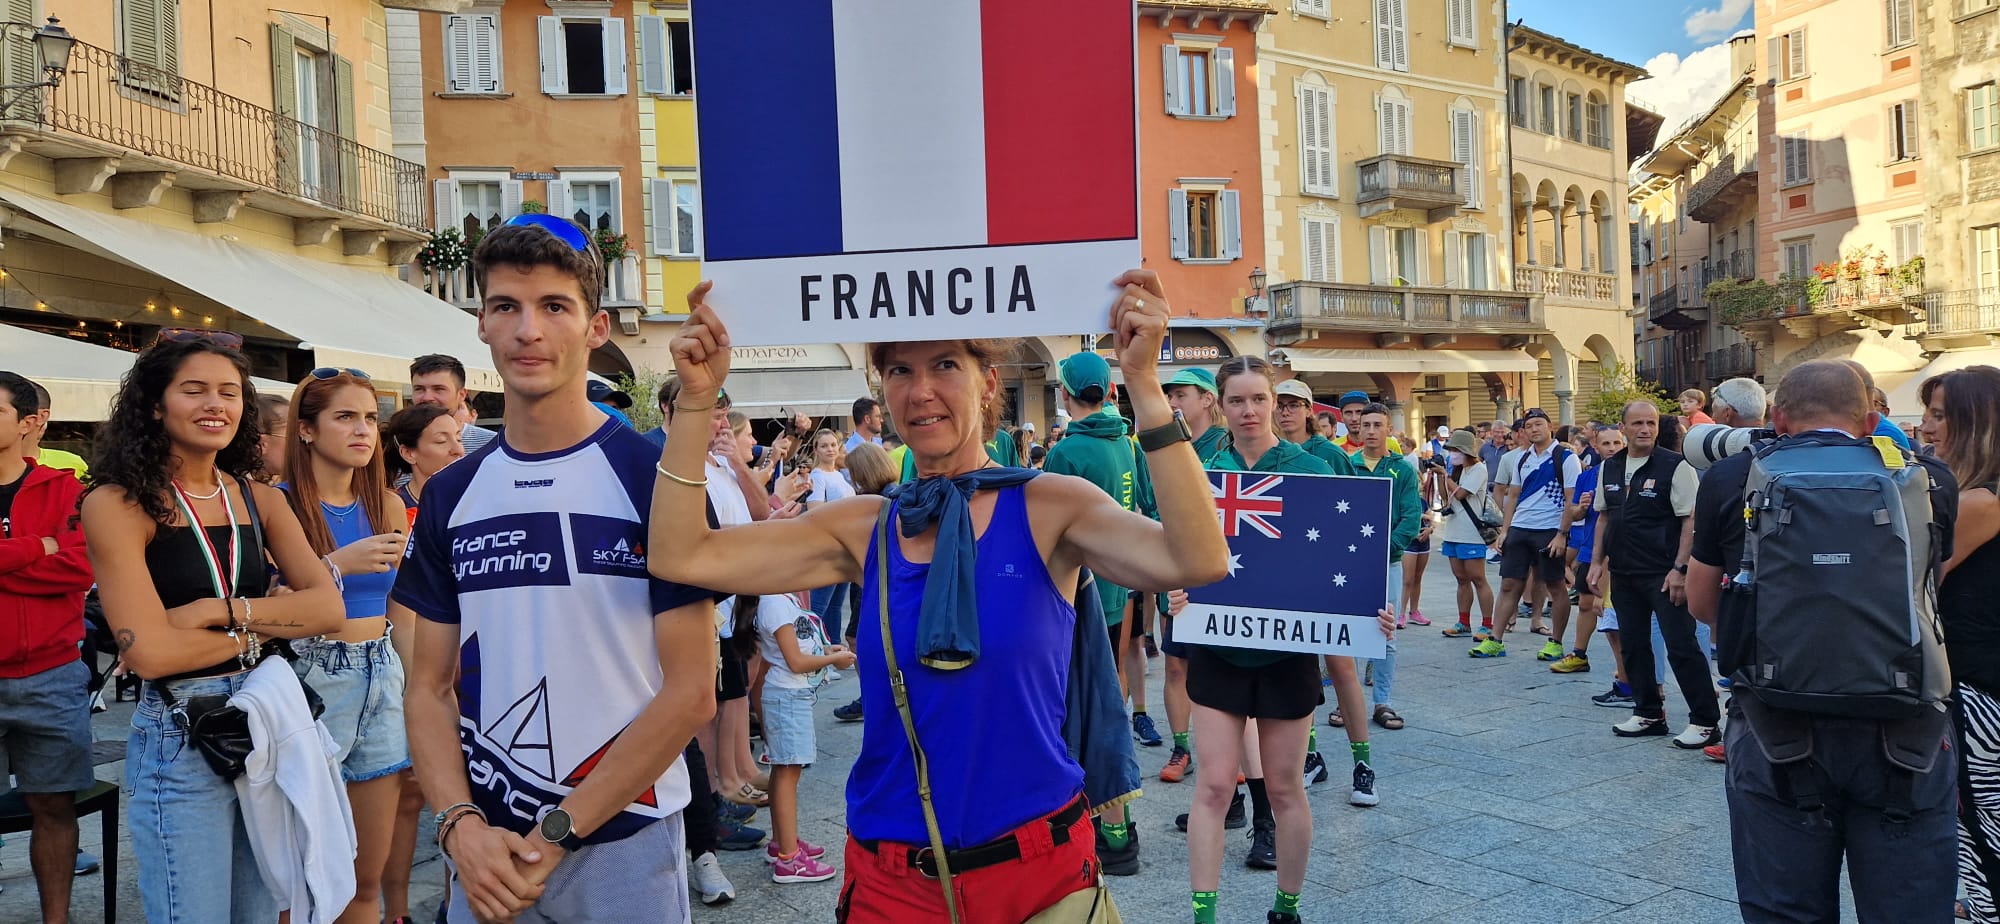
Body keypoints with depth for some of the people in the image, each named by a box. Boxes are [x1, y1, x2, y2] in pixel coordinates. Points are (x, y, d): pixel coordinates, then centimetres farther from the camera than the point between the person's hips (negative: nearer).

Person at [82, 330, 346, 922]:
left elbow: (329, 609, -5)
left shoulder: (260, 499, 6)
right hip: (180, 738, -5)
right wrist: (263, 627, -7)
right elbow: (149, 651, -18)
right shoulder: (117, 504, -9)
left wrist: (220, 610, -15)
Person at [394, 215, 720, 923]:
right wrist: (461, 824, -9)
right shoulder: (450, 496, 4)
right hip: (486, 856, 4)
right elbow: (430, 686, 6)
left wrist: (558, 833, -13)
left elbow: (691, 691, -12)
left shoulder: (653, 477, -11)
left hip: (625, 849, -3)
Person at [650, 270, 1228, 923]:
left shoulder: (1048, 507, -8)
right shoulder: (864, 530, 0)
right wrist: (697, 401, -11)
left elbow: (1196, 561, -25)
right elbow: (680, 557, -5)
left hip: (1036, 865, -2)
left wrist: (1142, 383, -28)